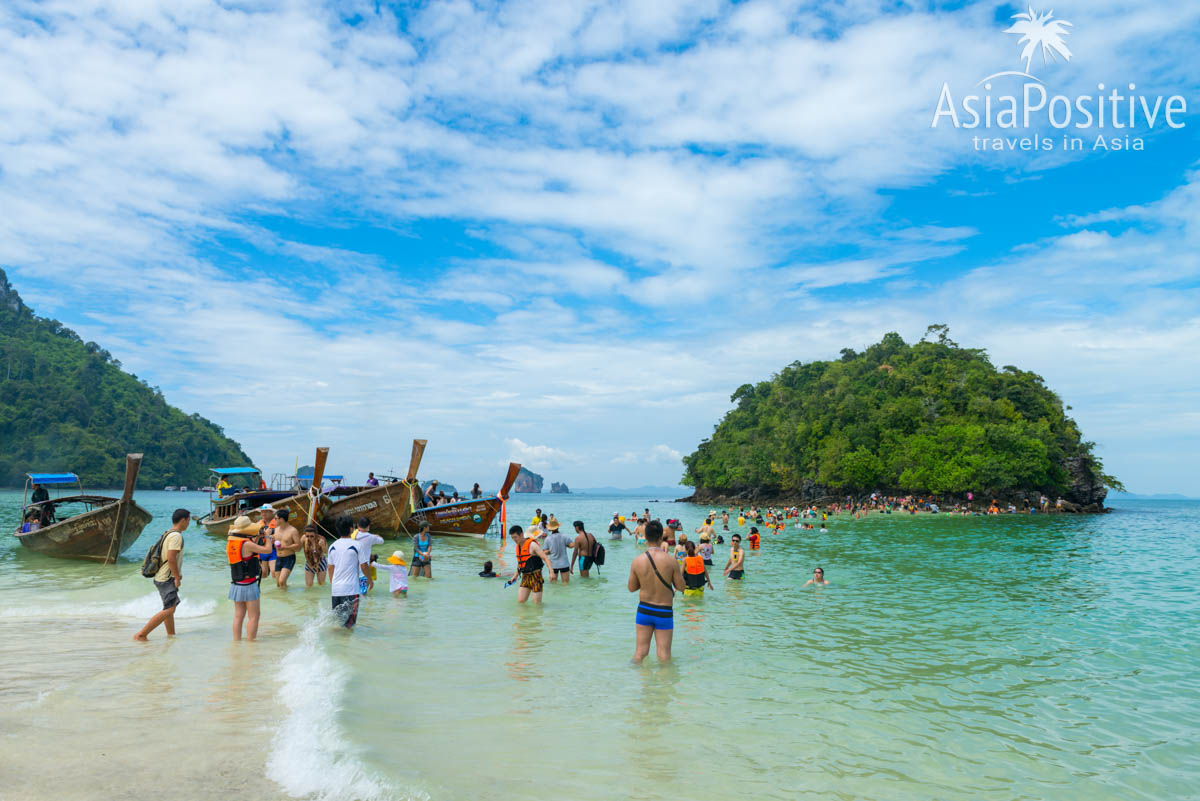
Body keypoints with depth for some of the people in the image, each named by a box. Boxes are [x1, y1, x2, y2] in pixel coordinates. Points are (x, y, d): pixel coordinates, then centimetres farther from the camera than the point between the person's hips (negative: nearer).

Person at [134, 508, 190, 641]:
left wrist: (177, 574, 16)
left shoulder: (168, 533, 13)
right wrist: (177, 577, -17)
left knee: (171, 606, 18)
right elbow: (171, 558, -25)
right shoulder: (176, 536, -18)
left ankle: (171, 635, 26)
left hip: (161, 577, 10)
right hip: (167, 579, -10)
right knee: (169, 610, -11)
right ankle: (141, 634, -9)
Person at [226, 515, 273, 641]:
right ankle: (250, 641, 2)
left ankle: (236, 640, 17)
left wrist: (257, 538, 19)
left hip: (235, 585, 8)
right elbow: (268, 550, -12)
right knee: (253, 616, 2)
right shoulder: (247, 544, -19)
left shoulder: (230, 542, 5)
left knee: (238, 615, 14)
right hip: (248, 585, -8)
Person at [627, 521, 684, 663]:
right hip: (664, 612, -2)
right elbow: (681, 587, -6)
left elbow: (631, 588, 0)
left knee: (640, 651, 13)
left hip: (644, 610, 2)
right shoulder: (670, 561, -16)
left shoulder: (637, 561, -10)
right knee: (664, 654, 10)